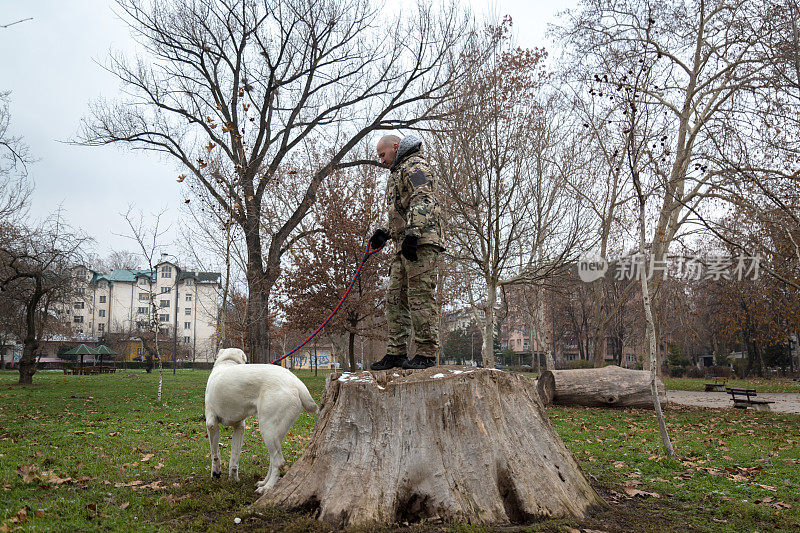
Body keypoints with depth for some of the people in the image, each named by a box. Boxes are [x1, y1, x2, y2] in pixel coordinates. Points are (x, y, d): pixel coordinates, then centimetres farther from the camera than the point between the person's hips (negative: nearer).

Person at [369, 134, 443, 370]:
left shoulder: (415, 165, 0)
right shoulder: (398, 172, 32)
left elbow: (422, 201, -16)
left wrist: (412, 233, -26)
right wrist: (384, 233, 19)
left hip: (421, 243, -10)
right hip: (404, 246, 10)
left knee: (420, 297, -12)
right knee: (395, 299, 6)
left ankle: (427, 353, -11)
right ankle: (396, 353, 9)